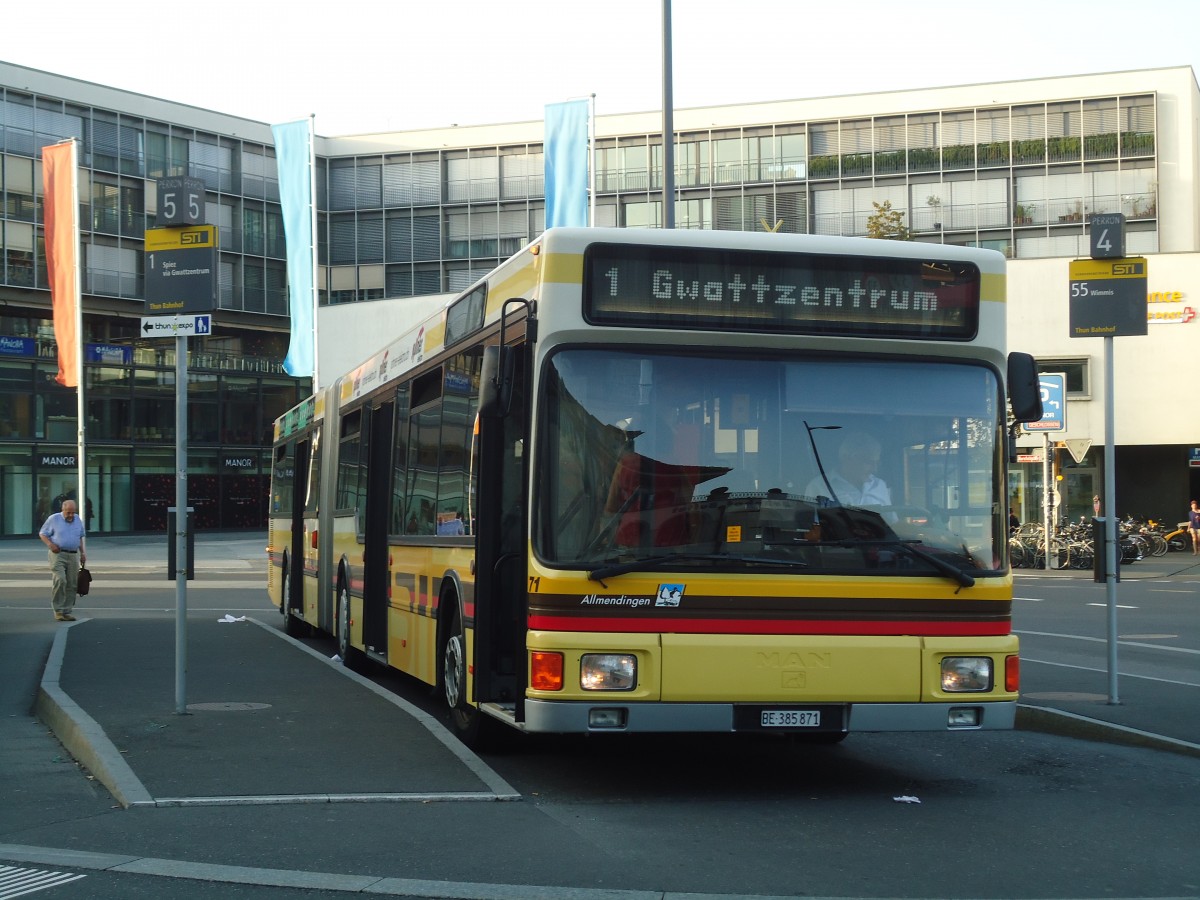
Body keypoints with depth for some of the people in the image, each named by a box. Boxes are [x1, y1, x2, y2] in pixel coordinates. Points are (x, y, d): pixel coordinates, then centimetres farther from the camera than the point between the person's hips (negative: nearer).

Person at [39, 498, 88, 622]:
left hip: (73, 555, 5)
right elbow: (42, 534, 3)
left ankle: (66, 611, 7)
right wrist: (50, 544, -14)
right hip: (58, 554, -5)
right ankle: (58, 610, -10)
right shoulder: (54, 519, -1)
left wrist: (83, 553, 16)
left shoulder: (78, 520, 12)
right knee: (60, 580, -19)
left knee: (71, 585, 1)